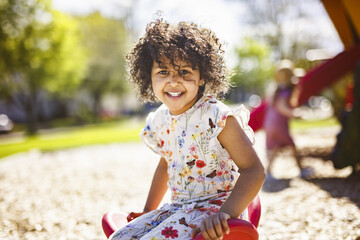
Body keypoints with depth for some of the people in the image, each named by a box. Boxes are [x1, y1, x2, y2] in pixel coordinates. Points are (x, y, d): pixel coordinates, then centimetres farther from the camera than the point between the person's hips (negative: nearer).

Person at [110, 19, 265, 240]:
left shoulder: (217, 118, -16)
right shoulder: (161, 121, 5)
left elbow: (254, 171, -20)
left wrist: (226, 214, -32)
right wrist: (148, 211, 23)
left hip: (214, 205, -7)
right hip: (177, 208, 7)